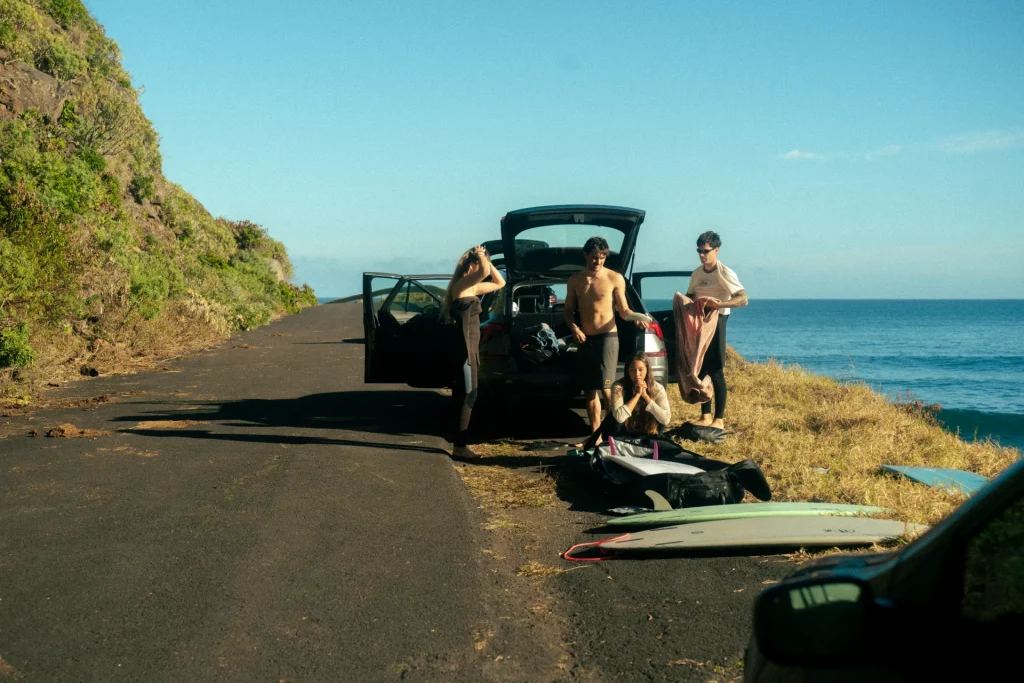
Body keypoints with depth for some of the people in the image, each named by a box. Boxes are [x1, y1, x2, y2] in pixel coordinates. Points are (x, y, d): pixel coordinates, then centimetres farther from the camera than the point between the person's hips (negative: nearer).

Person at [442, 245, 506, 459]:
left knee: (464, 395, 13)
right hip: (464, 348, -10)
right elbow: (484, 271, -32)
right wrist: (480, 256, -12)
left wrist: (486, 259, 14)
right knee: (467, 396, -7)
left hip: (470, 347, 10)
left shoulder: (473, 288, 14)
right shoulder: (461, 285, -13)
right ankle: (459, 446, -3)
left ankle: (460, 443, 20)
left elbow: (500, 282, 24)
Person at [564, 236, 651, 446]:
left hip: (607, 337, -4)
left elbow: (623, 311, 0)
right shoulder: (575, 281, 8)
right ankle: (596, 435, 14)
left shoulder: (615, 278, -3)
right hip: (585, 339, 4)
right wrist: (573, 327, -4)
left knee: (605, 387, -15)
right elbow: (568, 311, 14)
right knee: (589, 389, 7)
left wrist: (636, 316, -20)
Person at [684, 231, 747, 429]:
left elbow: (743, 299, -18)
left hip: (716, 323, -7)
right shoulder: (697, 273, 12)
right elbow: (690, 297, 24)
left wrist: (720, 304, -34)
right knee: (700, 371, 9)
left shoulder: (725, 273, -10)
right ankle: (705, 416, 18)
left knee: (716, 372, -6)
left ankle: (719, 420, -1)